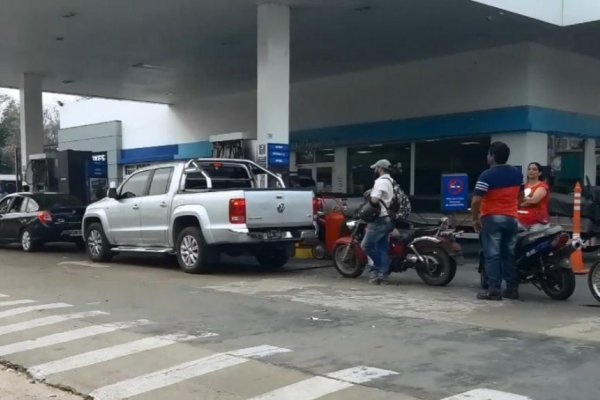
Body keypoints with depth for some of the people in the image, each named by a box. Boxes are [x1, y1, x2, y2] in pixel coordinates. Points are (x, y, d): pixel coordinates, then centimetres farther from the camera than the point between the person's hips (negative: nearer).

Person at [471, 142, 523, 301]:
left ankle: (494, 290, -6)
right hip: (511, 219, 6)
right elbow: (520, 195, 21)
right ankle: (512, 289, 13)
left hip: (492, 219, -6)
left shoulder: (487, 175, -13)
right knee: (509, 255, 11)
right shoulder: (517, 173, 8)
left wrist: (475, 219, -7)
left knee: (492, 256, -4)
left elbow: (476, 200, -19)